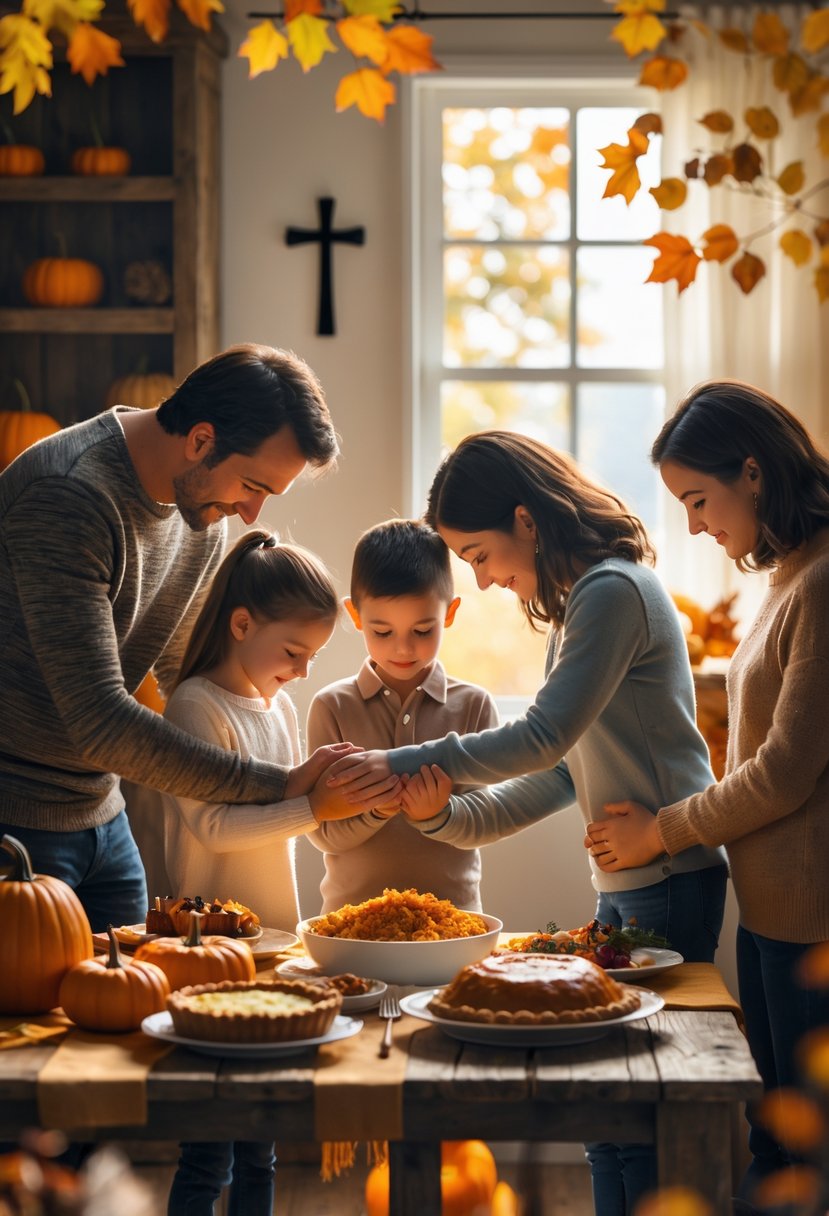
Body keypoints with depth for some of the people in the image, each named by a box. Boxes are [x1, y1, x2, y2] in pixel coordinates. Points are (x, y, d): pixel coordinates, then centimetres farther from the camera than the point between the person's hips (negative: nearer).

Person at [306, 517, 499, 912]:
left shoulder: (474, 706, 5)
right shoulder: (332, 707, 4)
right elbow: (323, 832, 0)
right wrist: (375, 810, -17)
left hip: (452, 906, 0)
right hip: (352, 914, 0)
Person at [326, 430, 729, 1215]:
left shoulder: (614, 590, -13)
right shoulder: (575, 605, 18)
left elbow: (545, 737, -19)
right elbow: (566, 772, 16)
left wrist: (406, 763, -16)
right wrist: (453, 817, 5)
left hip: (670, 883, -10)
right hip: (623, 886, 10)